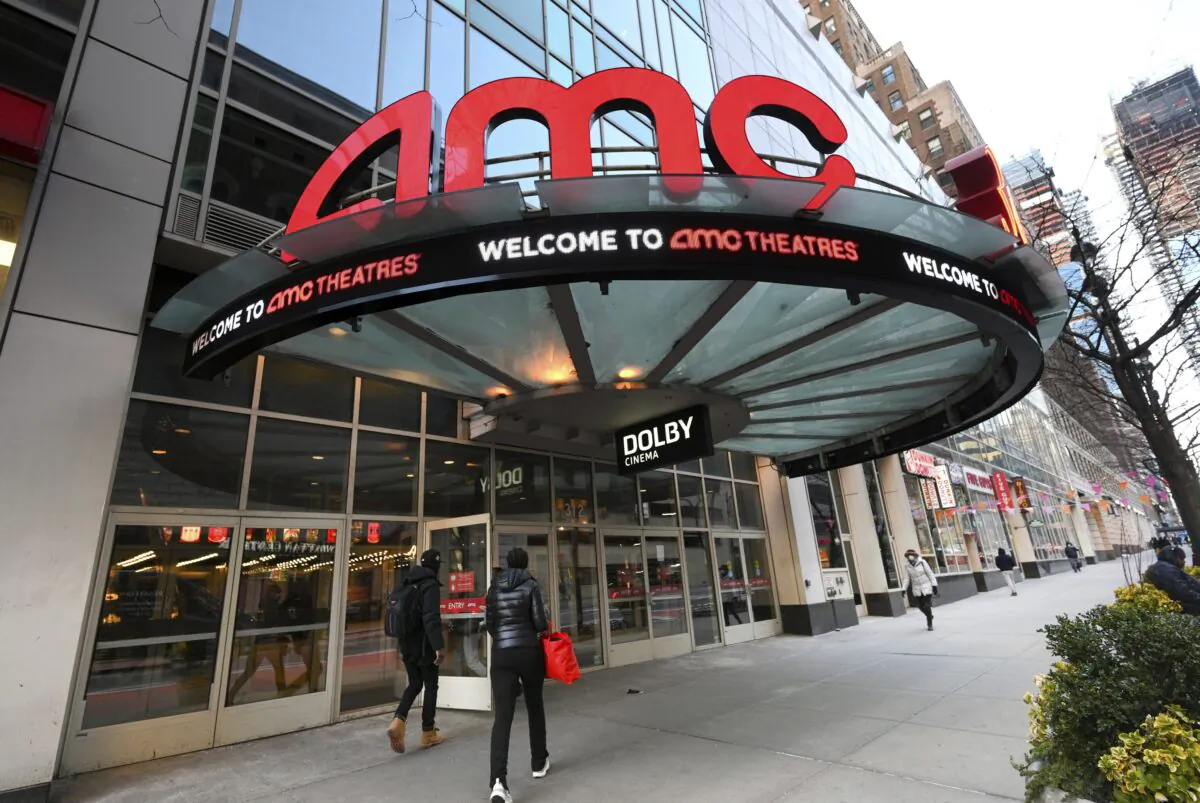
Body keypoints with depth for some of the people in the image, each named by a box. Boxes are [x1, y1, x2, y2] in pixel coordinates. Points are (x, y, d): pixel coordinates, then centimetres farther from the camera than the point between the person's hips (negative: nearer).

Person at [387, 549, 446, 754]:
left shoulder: (408, 584, 10)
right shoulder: (431, 585, -15)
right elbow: (431, 618, -24)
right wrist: (439, 645, -25)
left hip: (407, 643, 7)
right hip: (424, 645, -7)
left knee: (414, 684, 17)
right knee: (431, 686, 7)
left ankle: (398, 722, -4)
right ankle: (428, 733, 15)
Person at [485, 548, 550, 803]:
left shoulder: (495, 587, 6)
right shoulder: (531, 585, -6)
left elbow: (488, 624, 10)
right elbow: (540, 622, -10)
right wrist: (545, 628, 13)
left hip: (500, 654, 2)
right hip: (529, 652, -2)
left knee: (503, 715, -3)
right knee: (535, 706, 18)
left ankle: (498, 779, -17)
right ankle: (539, 762, 33)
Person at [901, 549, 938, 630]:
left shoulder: (922, 563, -11)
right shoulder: (907, 567, -4)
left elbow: (930, 574, -6)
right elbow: (907, 579, -1)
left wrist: (934, 585, -10)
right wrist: (904, 589, -9)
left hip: (926, 587, -3)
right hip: (917, 590, 3)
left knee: (927, 606, -5)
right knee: (921, 606, 7)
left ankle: (930, 623, 13)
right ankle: (929, 616, 38)